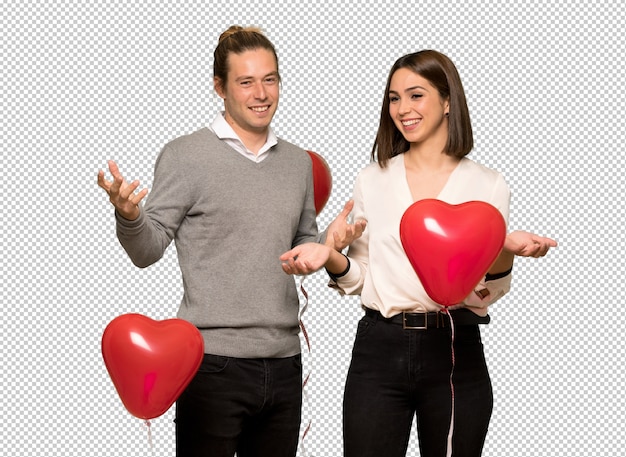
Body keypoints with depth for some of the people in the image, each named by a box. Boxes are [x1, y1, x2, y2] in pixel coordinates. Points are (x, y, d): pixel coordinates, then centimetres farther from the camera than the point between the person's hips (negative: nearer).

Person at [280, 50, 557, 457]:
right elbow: (359, 279, 12)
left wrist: (506, 252, -18)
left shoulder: (487, 185, 3)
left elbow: (486, 294, 1)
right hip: (379, 350, 1)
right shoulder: (372, 181, 9)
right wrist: (331, 256, -8)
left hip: (455, 355, -1)